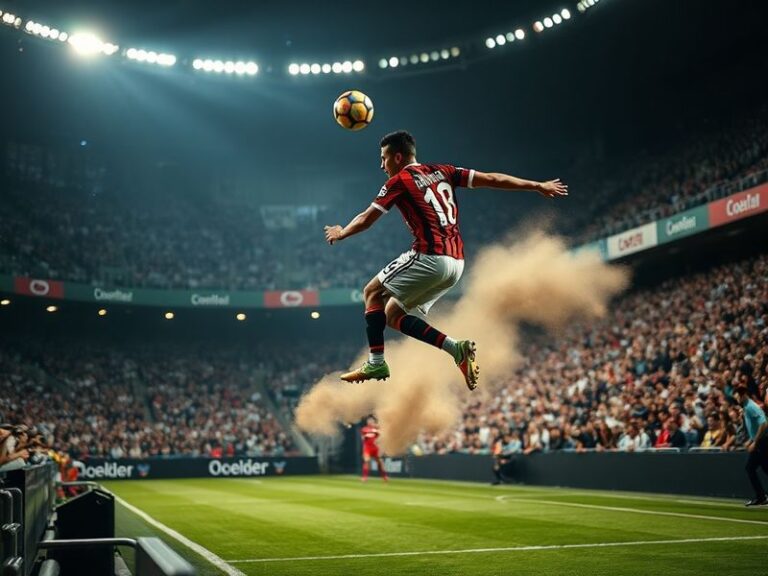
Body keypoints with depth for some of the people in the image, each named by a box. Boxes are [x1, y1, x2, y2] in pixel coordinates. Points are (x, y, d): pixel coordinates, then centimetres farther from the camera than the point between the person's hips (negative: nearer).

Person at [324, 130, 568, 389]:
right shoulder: (441, 171, 18)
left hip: (430, 256, -7)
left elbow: (365, 220, 6)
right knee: (392, 314, 12)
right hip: (456, 261, 7)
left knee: (372, 292, 6)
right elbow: (491, 179, 15)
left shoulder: (399, 181, 1)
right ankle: (456, 348, -1)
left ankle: (376, 363, -3)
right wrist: (538, 186, 20)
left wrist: (340, 234, 26)